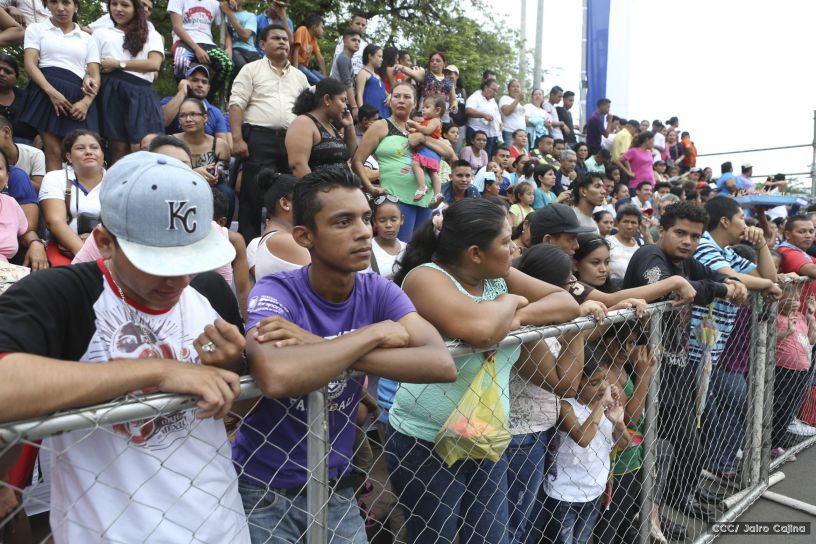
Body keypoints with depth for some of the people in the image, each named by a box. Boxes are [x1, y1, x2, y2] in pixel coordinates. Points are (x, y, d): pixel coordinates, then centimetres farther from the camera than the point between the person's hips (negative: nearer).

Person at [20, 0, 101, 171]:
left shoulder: (87, 39, 20)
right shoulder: (36, 29, 15)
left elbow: (95, 75, 10)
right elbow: (30, 64, 1)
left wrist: (86, 102, -10)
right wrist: (52, 92, -17)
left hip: (77, 95, 2)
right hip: (46, 92, -1)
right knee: (54, 152, -11)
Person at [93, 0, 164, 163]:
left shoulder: (151, 35, 17)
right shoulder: (101, 33, 23)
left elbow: (154, 64, 0)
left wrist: (118, 64, -1)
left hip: (140, 93, -1)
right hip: (113, 92, 1)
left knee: (139, 149, -13)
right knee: (118, 148, -4)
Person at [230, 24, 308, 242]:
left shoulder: (299, 76, 19)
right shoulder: (251, 70, 5)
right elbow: (237, 104, -3)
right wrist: (237, 139, -14)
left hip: (292, 141, 5)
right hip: (259, 138, -4)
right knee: (253, 194, -5)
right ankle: (248, 242, 2)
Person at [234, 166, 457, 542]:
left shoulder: (378, 292, -9)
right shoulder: (275, 293, -20)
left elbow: (442, 364, -25)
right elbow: (276, 378, -41)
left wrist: (321, 347, -32)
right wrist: (377, 332, -29)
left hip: (334, 486, 4)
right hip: (262, 490, -3)